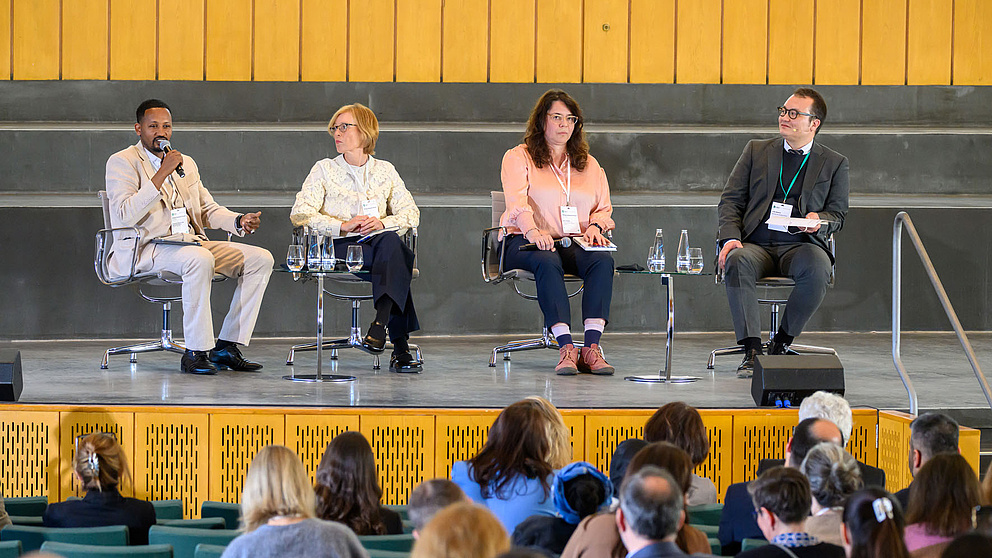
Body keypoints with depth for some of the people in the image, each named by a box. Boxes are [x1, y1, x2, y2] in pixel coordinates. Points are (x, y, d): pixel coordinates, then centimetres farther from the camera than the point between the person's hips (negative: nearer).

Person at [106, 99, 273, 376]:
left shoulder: (186, 163, 21)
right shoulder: (122, 163, -1)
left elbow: (208, 210, 21)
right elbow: (125, 216, -17)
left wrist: (239, 221, -1)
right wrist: (162, 173, -20)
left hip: (190, 243, 8)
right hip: (144, 249, -8)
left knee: (260, 259, -8)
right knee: (199, 259, -38)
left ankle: (227, 346, -8)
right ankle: (196, 352, -30)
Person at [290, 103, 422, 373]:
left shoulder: (385, 170, 19)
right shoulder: (324, 170, 12)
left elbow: (411, 214, 12)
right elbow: (299, 214, 0)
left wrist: (383, 223, -11)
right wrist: (343, 226, -14)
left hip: (380, 243, 2)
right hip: (340, 249, -2)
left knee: (391, 241, -38)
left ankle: (381, 322, -48)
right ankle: (400, 345, -43)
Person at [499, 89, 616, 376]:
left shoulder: (589, 165, 24)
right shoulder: (518, 158, 8)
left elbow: (603, 209, 22)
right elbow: (517, 201, -10)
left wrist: (595, 227, -4)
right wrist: (532, 231, -30)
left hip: (575, 244, 4)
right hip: (524, 243, -4)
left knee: (603, 260, -31)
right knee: (547, 261, -39)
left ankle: (591, 346, -41)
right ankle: (565, 347, -47)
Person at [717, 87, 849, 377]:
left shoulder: (835, 163, 15)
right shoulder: (757, 150, 17)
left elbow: (837, 214, 15)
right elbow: (730, 200, 12)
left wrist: (820, 220, -10)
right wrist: (731, 237, -7)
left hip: (801, 245, -1)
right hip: (756, 244, 1)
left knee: (817, 269, -36)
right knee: (737, 262, -35)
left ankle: (782, 342, -17)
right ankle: (752, 350, -34)